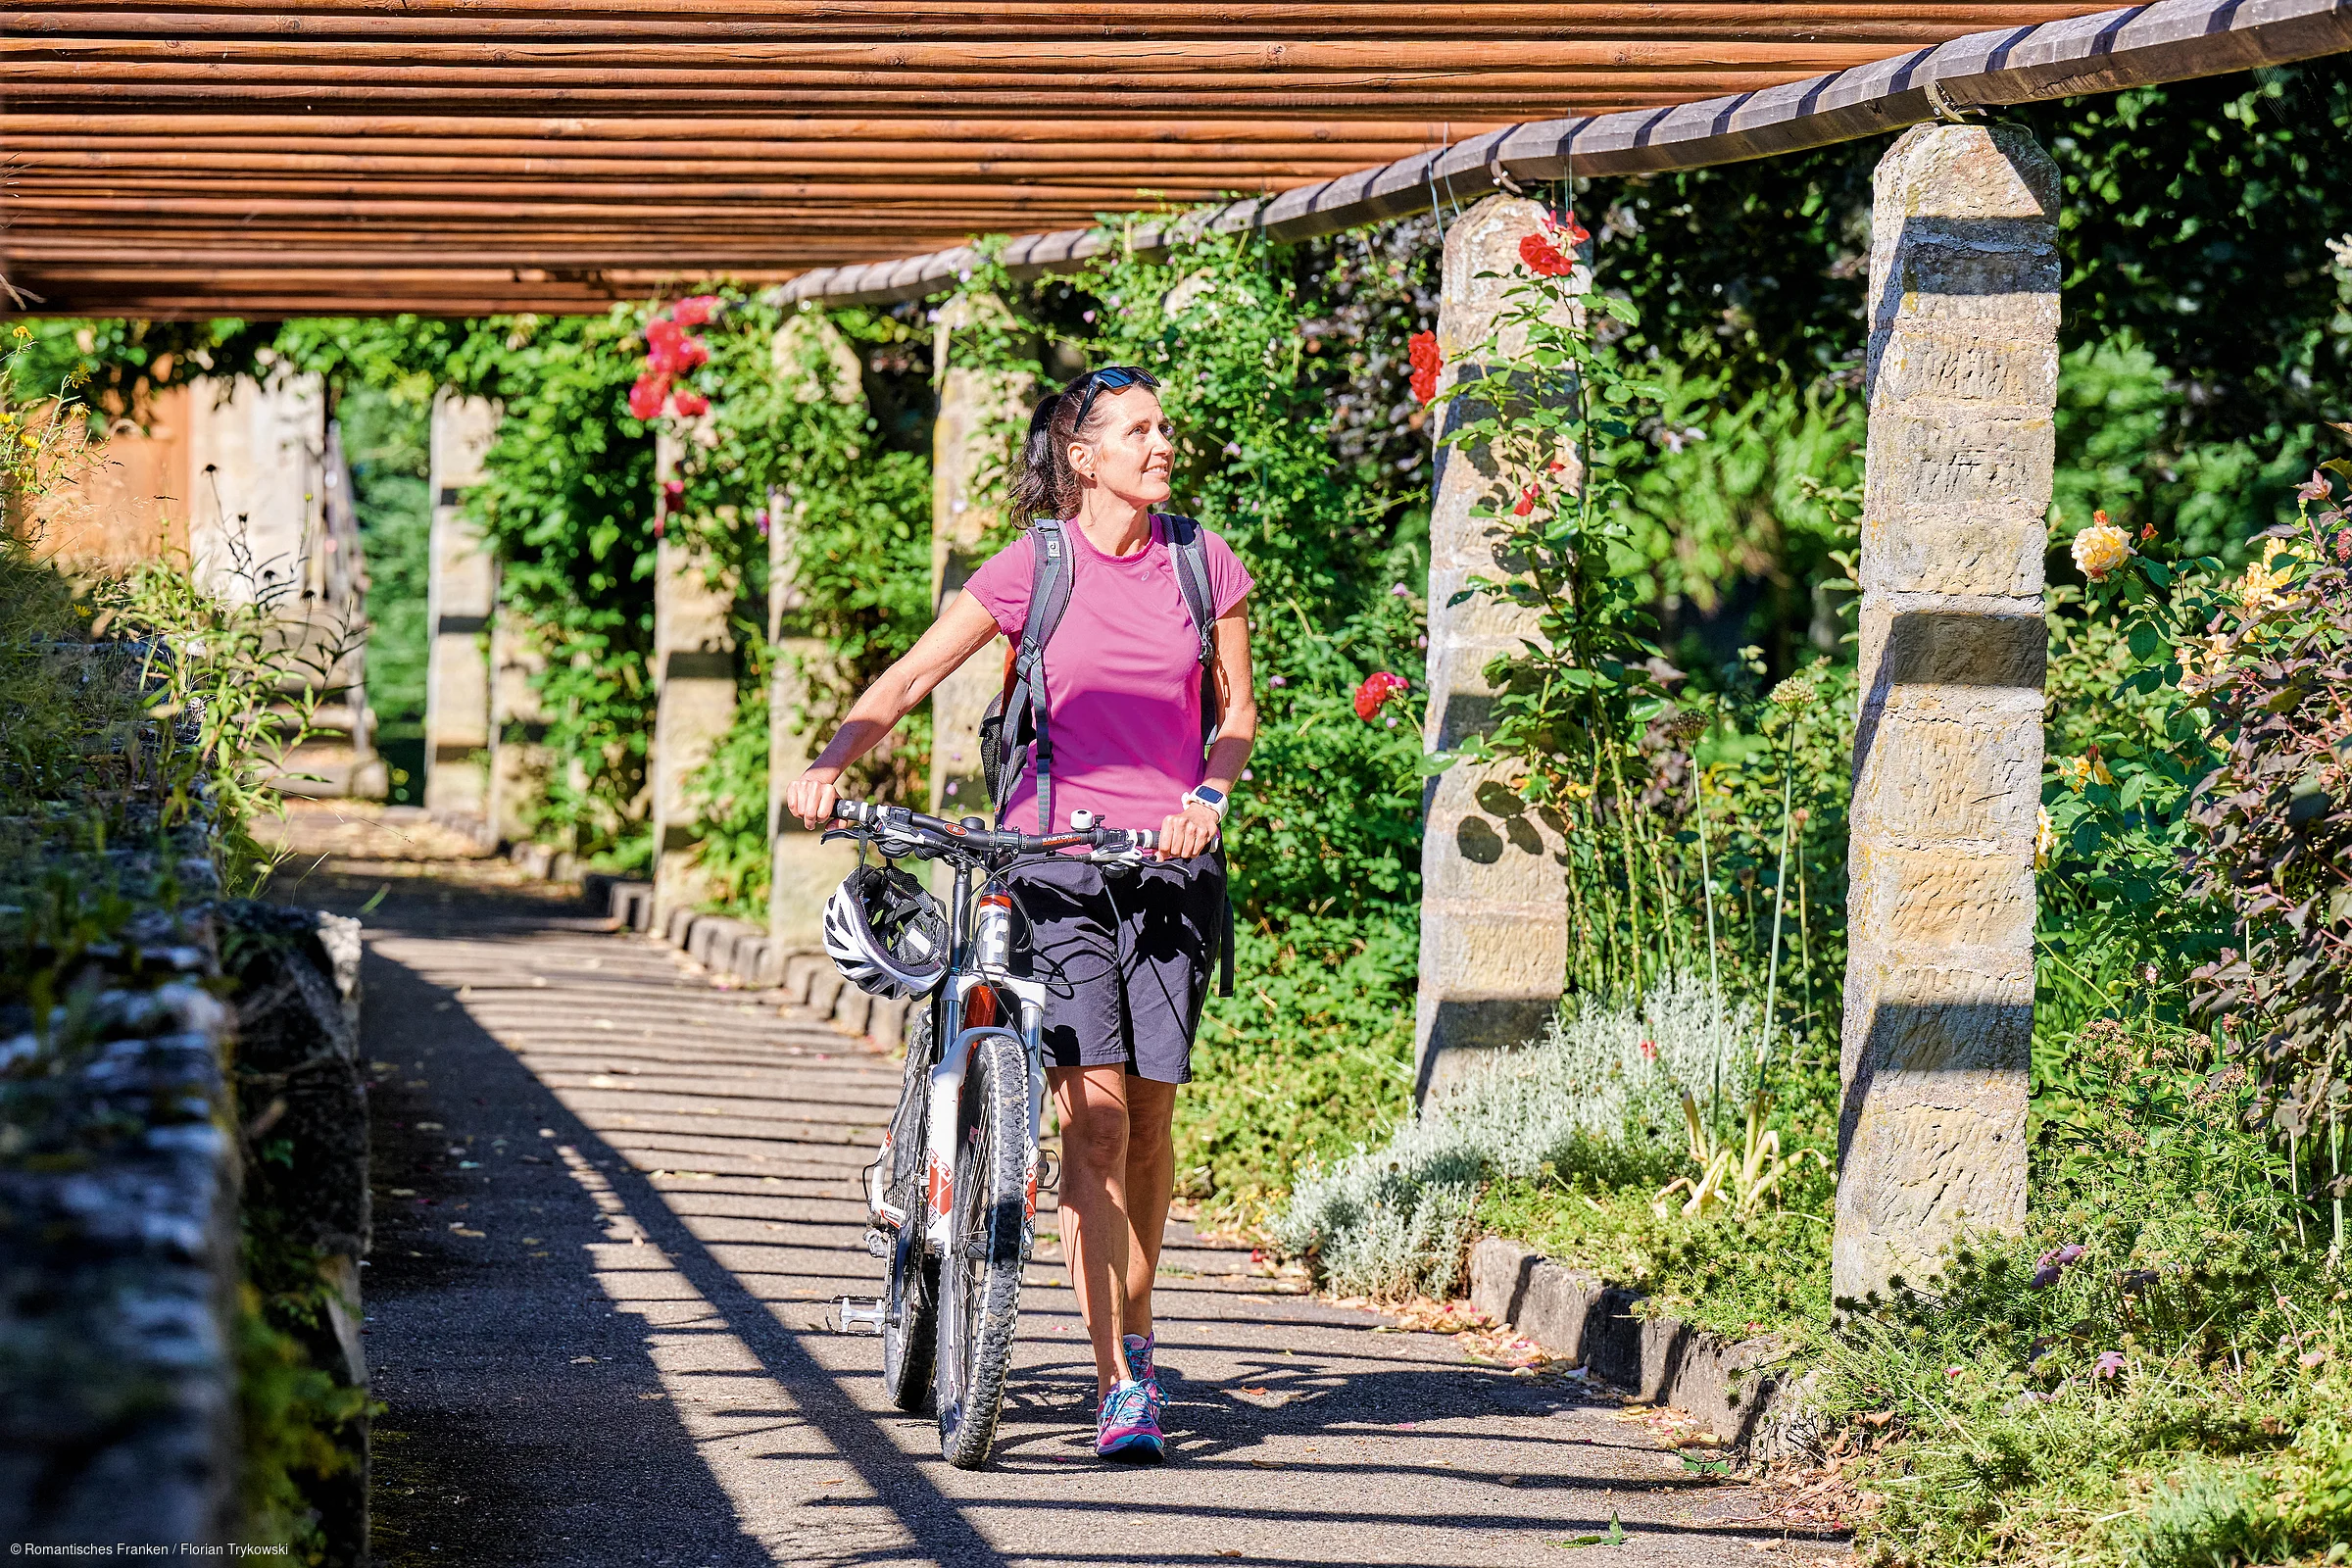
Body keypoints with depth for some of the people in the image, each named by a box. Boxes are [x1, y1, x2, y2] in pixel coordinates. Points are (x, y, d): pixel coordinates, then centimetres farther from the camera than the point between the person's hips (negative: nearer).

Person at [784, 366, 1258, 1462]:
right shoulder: (1028, 571, -3)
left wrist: (1207, 799, -9)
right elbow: (906, 682, -3)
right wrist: (830, 767, -19)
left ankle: (1136, 1332, 27)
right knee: (1093, 1115, -12)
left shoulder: (1202, 565, 4)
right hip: (1055, 849, -2)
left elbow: (1237, 713, 10)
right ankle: (1118, 1387, -13)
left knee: (1149, 1114, 4)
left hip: (1172, 858, 2)